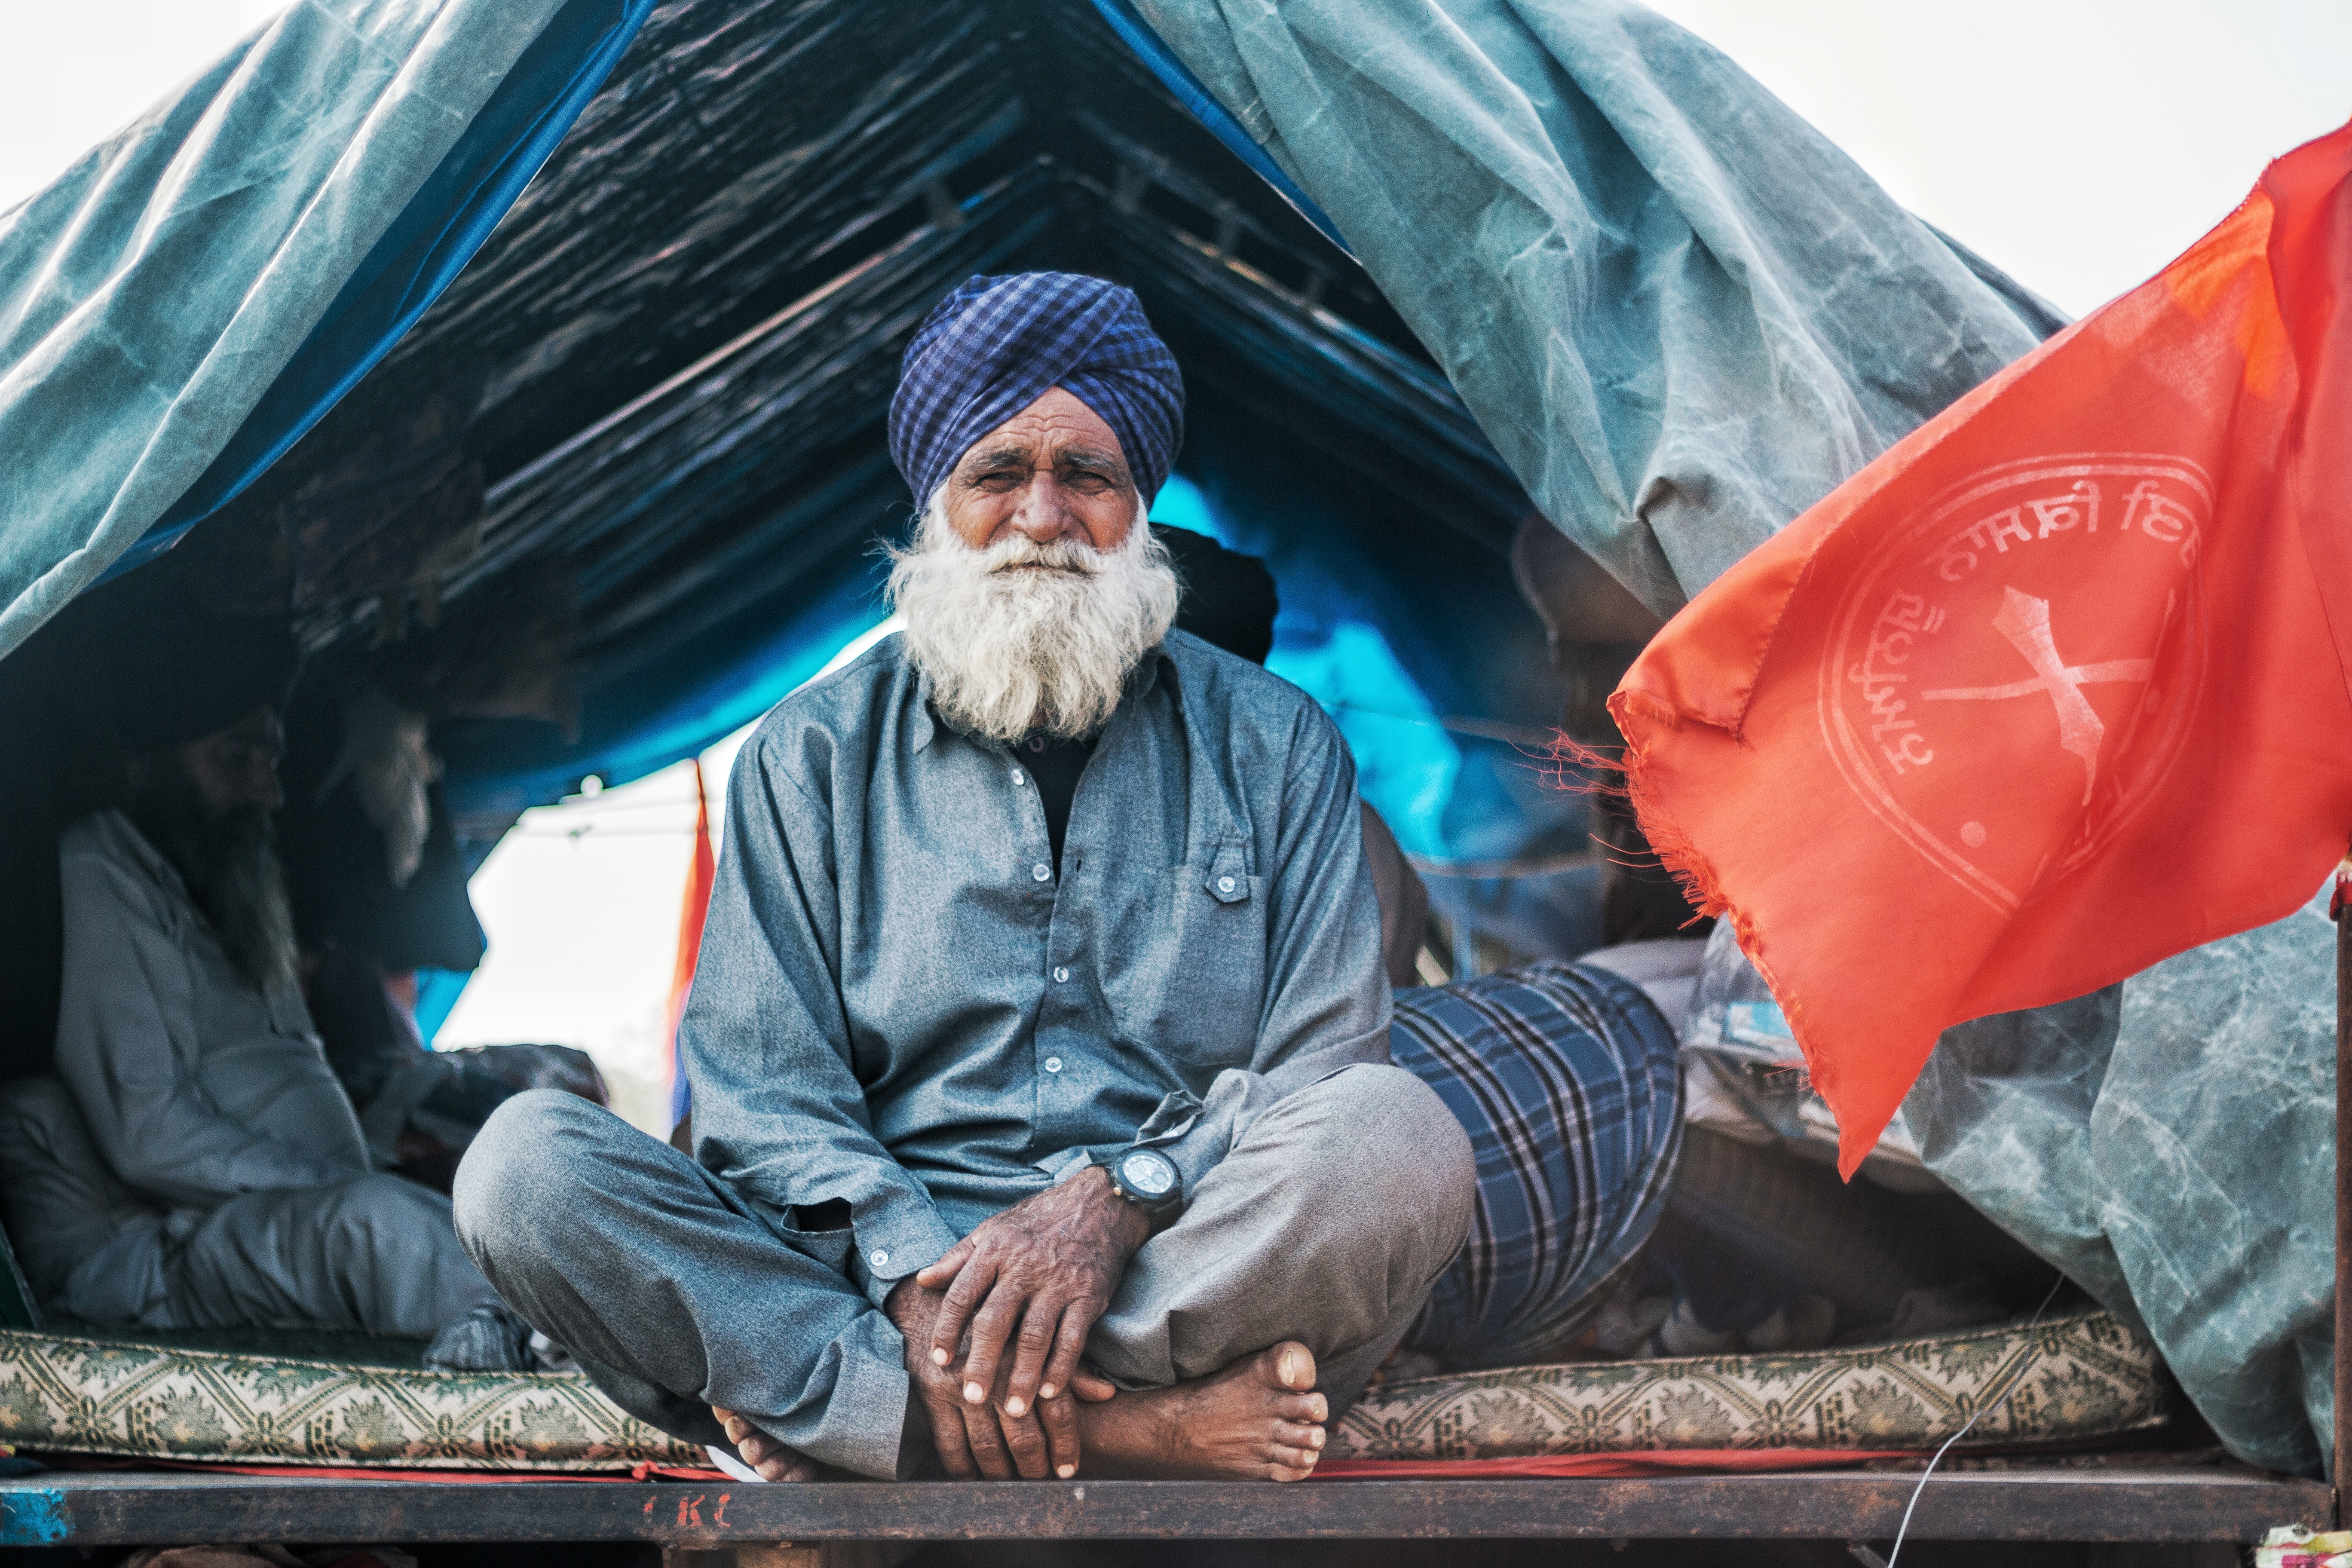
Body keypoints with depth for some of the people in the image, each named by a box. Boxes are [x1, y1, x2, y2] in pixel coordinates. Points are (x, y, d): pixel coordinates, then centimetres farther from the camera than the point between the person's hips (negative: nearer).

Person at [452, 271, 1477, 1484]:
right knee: (525, 1165, -24)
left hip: (1188, 1274, 0)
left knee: (1399, 1139, -32)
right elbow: (759, 1085, 2)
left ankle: (835, 1411, -26)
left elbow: (1327, 1066, 3)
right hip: (879, 1266, 1)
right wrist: (913, 1279, -17)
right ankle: (1135, 1432, -32)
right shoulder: (813, 754, 11)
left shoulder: (1272, 744, 12)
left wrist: (1119, 1197, -17)